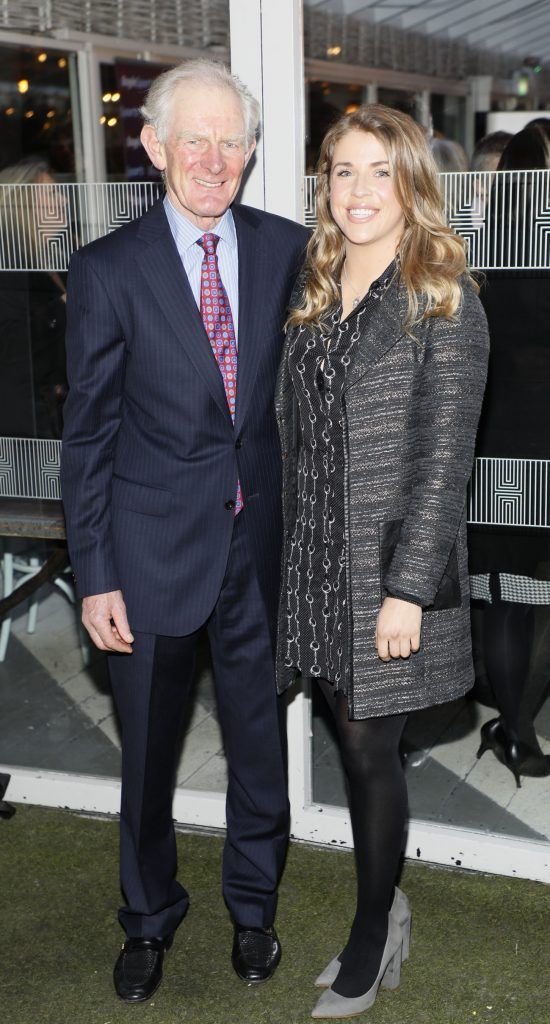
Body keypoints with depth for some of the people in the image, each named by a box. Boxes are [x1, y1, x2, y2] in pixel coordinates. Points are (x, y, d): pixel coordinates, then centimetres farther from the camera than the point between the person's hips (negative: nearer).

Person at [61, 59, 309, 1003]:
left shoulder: (286, 249, 0)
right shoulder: (107, 271, -7)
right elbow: (88, 435, -5)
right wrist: (94, 577, -7)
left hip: (261, 544, 2)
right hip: (155, 551, -2)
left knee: (259, 739, 15)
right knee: (147, 752, 14)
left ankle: (254, 907, 40)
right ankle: (149, 919, 38)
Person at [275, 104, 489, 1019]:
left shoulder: (444, 301, -8)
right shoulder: (312, 291, 11)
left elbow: (443, 457, -13)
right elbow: (292, 430, 11)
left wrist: (409, 588, -17)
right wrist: (286, 549, 8)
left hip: (392, 563, -5)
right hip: (314, 555, 5)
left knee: (369, 746, 2)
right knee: (353, 738, 11)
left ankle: (371, 943, 20)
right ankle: (385, 911, 29)